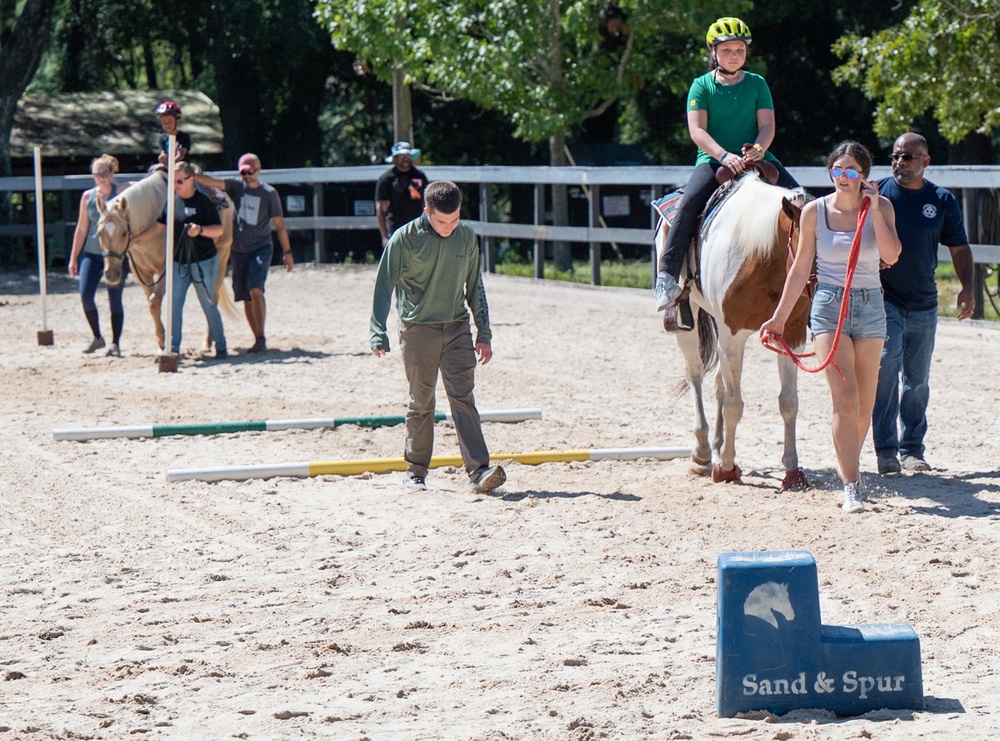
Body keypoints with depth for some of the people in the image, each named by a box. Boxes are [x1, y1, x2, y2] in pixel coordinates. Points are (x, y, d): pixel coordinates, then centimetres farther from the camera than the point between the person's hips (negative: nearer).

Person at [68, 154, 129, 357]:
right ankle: (97, 337, 10)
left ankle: (115, 344, 10)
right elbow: (81, 229, 10)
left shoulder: (122, 193, -3)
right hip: (92, 254, 3)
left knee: (115, 298, -1)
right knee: (85, 294, -10)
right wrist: (73, 257, 10)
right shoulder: (88, 196, 5)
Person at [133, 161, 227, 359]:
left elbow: (219, 230, -14)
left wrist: (200, 230, -31)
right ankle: (173, 348, 0)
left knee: (209, 305, 3)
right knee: (174, 304, -2)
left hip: (203, 262, -5)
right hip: (178, 261, 5)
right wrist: (137, 239, -1)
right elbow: (159, 228, 8)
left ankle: (221, 348, 14)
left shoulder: (202, 201, -12)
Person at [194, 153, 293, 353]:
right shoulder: (235, 186, 4)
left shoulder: (269, 193, -1)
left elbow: (279, 224, 3)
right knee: (246, 297, 5)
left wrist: (287, 252, 1)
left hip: (261, 248, -4)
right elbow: (210, 181, -11)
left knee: (256, 290, -22)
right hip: (239, 250, 4)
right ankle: (258, 340, 14)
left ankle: (261, 339, -23)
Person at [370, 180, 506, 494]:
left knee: (463, 399, -6)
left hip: (457, 329, 2)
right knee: (421, 403, 5)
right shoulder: (405, 239, -9)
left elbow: (474, 286, 13)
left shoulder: (466, 237, 3)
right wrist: (379, 334, -15)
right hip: (418, 330, -2)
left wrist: (484, 333, 11)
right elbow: (384, 286, -8)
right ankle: (415, 471, 18)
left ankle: (478, 470, -12)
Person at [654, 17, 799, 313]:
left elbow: (767, 125, 2)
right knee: (688, 205, -28)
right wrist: (724, 156, -24)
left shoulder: (757, 84, 11)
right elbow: (697, 129, -7)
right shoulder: (701, 86, 5)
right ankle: (666, 277, -28)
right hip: (712, 160, -3)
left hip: (756, 158, 3)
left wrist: (757, 150, -21)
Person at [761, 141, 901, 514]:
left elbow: (891, 256, -14)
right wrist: (779, 317, 5)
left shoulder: (881, 206, 0)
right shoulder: (814, 211, -1)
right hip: (829, 306, -2)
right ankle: (851, 486, -15)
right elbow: (801, 268, 5)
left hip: (870, 306, 2)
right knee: (845, 399, -14)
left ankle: (849, 467, 28)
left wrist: (874, 210, -18)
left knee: (864, 405, 7)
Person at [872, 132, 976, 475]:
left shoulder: (943, 201, 4)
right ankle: (885, 450, -12)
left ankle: (912, 449, 22)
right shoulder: (877, 194, -3)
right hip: (883, 299, -3)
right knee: (886, 368, -16)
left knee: (917, 379, 11)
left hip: (923, 305, 3)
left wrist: (967, 288, -3)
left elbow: (959, 248, 10)